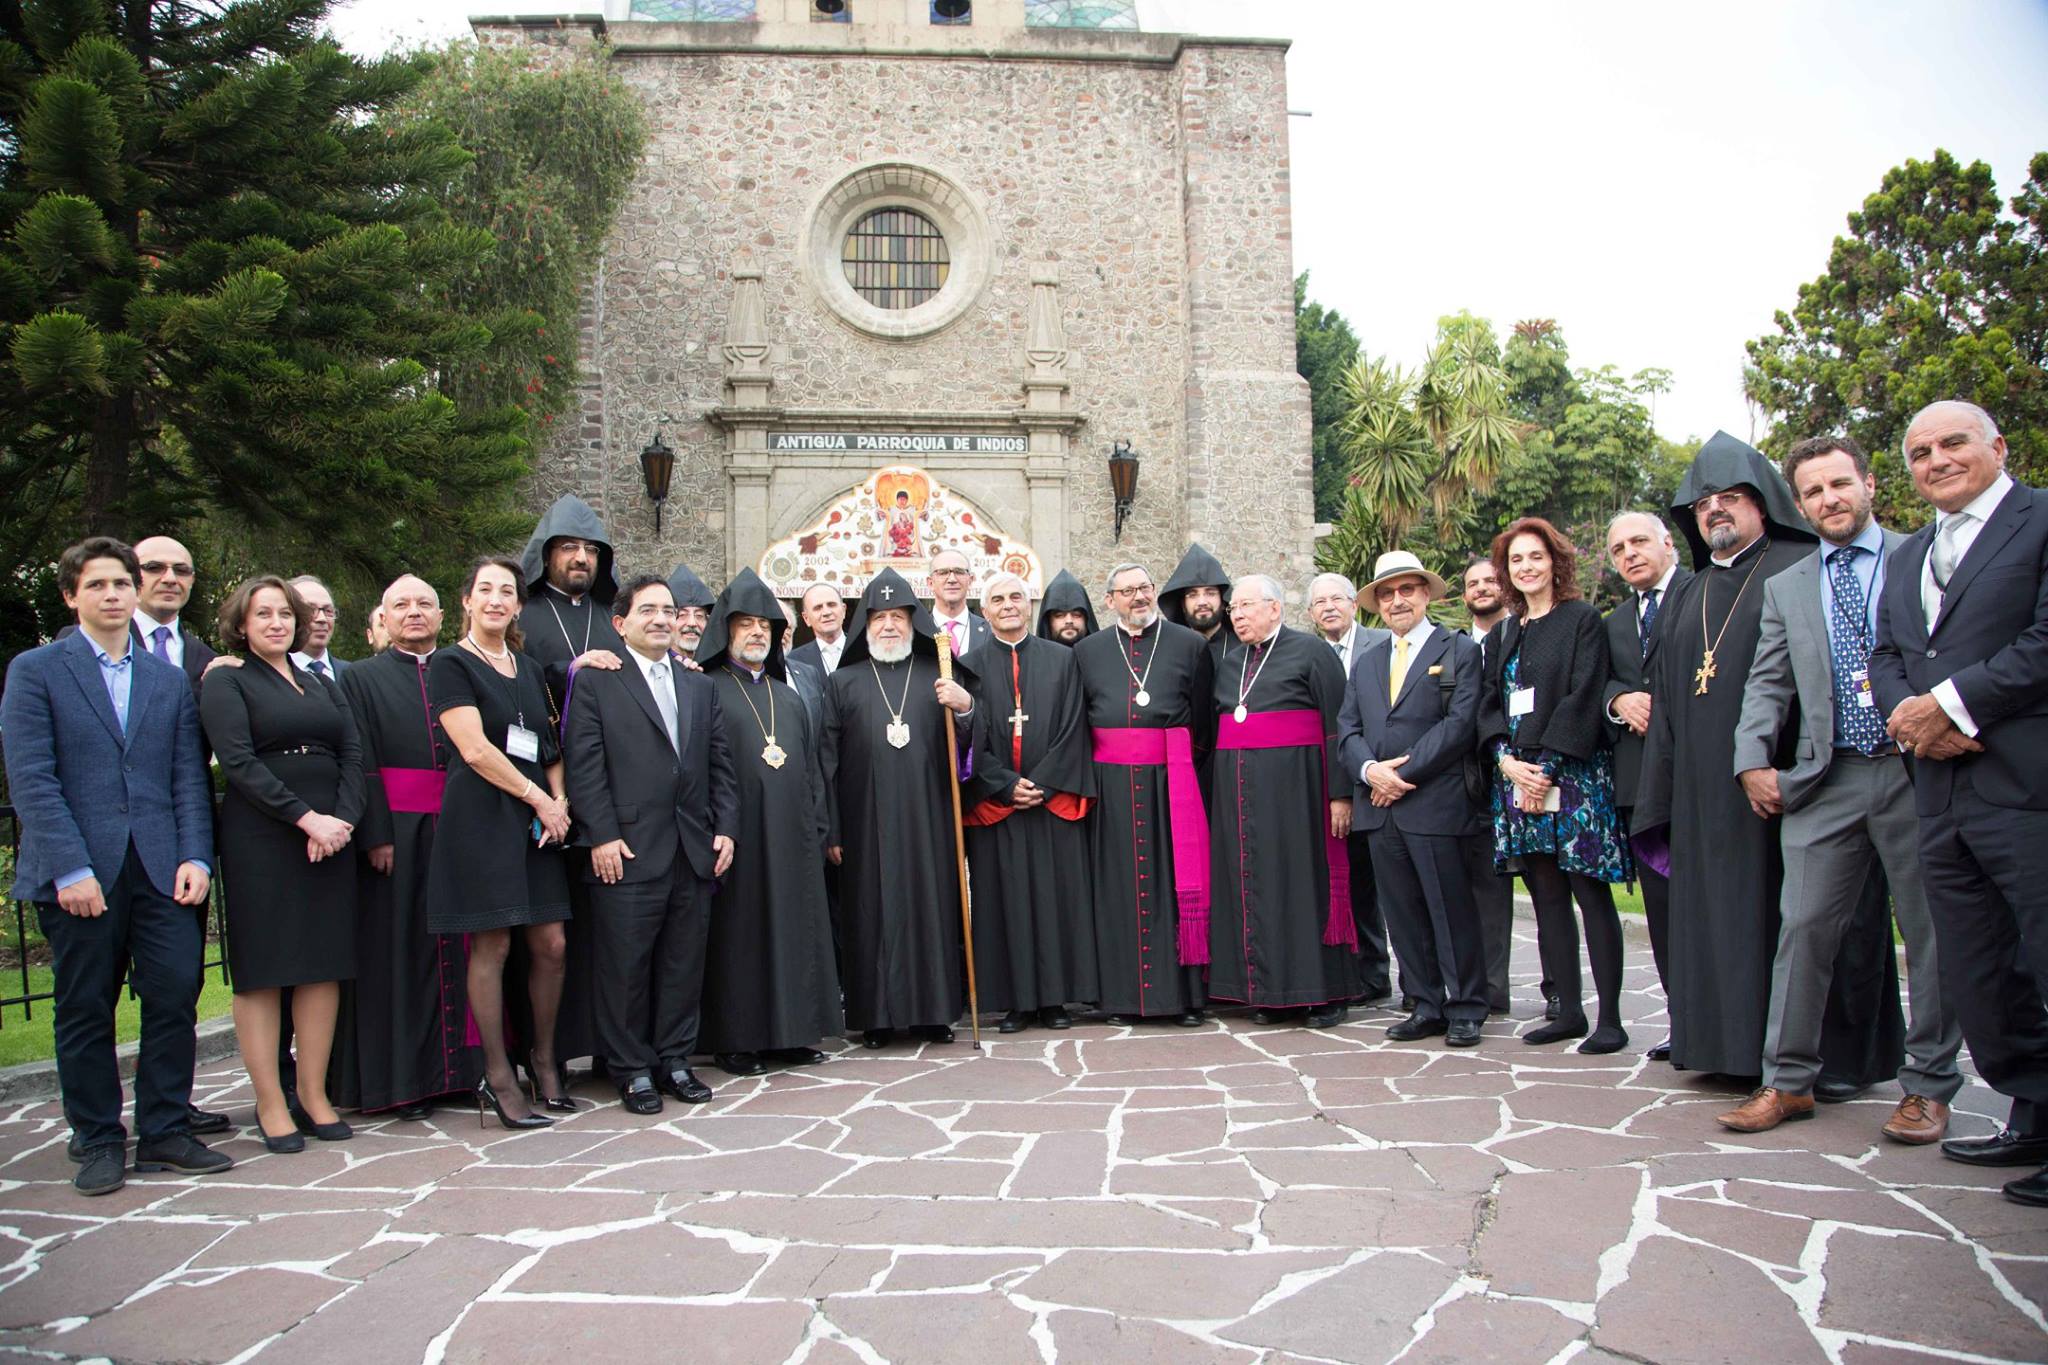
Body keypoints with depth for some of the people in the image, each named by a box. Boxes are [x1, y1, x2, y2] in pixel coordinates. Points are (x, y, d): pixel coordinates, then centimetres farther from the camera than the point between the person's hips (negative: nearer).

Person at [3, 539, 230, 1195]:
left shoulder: (169, 678, 14)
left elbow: (189, 776, 10)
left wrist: (196, 857, -2)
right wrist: (69, 869, -13)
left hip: (163, 869, 3)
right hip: (80, 872, -3)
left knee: (175, 999, -1)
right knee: (84, 1011, 6)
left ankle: (165, 1132, 12)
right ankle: (99, 1142, 19)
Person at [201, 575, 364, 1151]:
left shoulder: (321, 685, 18)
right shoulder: (226, 683, 2)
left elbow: (352, 754, 9)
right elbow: (239, 762, -11)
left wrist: (343, 820, -8)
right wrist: (306, 817, -17)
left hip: (330, 836, 5)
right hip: (259, 842, -5)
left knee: (325, 966, 4)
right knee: (262, 970, -1)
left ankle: (313, 1093, 12)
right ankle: (270, 1104, 6)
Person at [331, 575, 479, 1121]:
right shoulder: (362, 679, 6)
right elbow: (361, 764, -3)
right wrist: (376, 835, -13)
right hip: (397, 831, -3)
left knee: (457, 947, 6)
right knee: (399, 949, 2)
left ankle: (458, 1068, 15)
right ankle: (403, 1076, 9)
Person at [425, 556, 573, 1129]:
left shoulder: (528, 667, 18)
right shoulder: (450, 664, -1)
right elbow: (474, 748, -10)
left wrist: (560, 802, 2)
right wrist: (539, 798, -9)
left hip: (537, 821, 6)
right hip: (481, 817, -6)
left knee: (550, 945, 3)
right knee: (492, 947, -3)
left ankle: (544, 1061, 19)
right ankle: (497, 1077, 7)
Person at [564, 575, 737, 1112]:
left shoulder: (701, 686, 18)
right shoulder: (595, 683, 2)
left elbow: (720, 764, 16)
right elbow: (583, 765, -5)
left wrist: (725, 827, 6)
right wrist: (603, 835, -12)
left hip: (694, 851, 5)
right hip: (629, 851, -4)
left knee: (684, 962, 9)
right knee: (626, 965, 2)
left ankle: (674, 1059, 22)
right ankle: (632, 1069, 14)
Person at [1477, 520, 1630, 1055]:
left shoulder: (1582, 619, -1)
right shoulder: (1502, 634, 16)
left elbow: (1582, 696, -10)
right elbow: (1489, 704, 12)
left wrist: (1546, 767, -15)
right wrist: (1507, 760, -6)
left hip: (1572, 774, -6)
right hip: (1516, 776, 6)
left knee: (1590, 892, -5)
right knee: (1546, 896, 8)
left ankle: (1610, 1018, 1)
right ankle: (1568, 1010, 15)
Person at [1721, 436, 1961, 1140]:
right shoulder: (1786, 588, 15)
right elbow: (1767, 684, 12)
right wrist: (1753, 762, 0)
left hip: (1919, 772, -2)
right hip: (1826, 783, 2)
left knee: (1934, 933, 4)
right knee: (1803, 927, 1)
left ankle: (1928, 1086, 17)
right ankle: (1788, 1080, 10)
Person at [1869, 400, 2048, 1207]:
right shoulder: (1906, 558, 22)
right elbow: (1884, 656, 17)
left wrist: (1951, 702, -13)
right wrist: (1909, 714, -3)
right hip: (1940, 792, 7)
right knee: (1975, 979, 12)